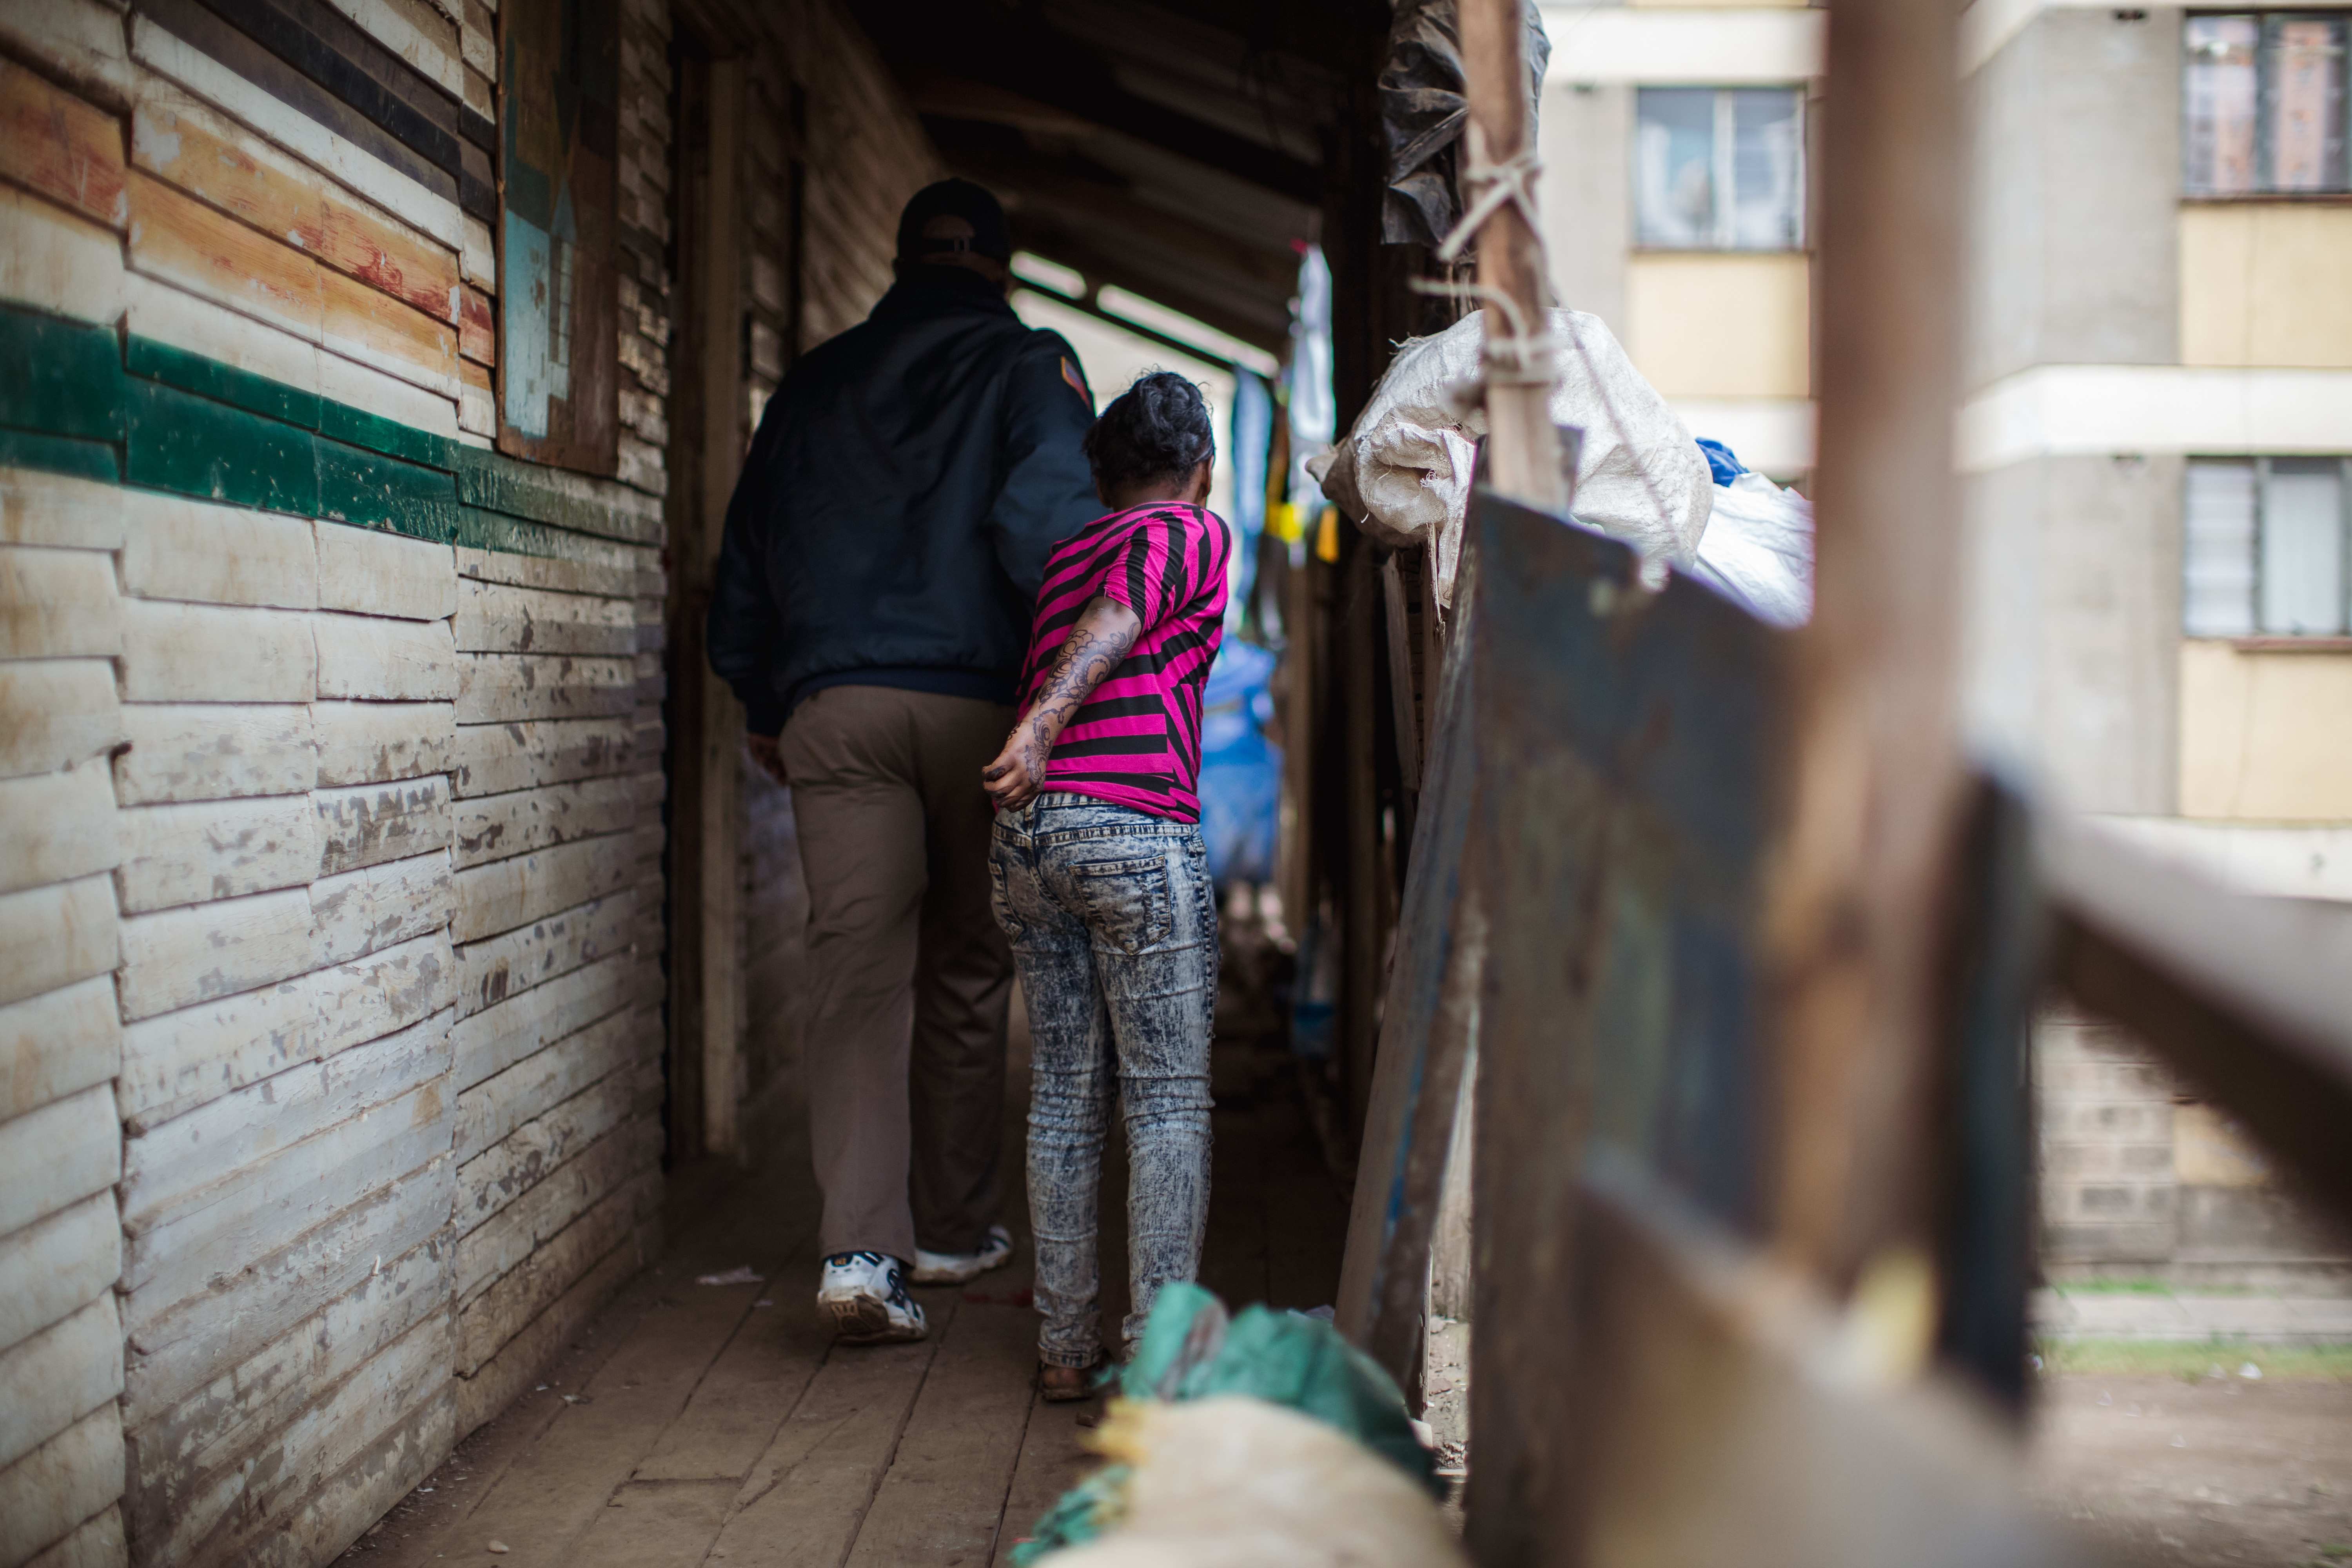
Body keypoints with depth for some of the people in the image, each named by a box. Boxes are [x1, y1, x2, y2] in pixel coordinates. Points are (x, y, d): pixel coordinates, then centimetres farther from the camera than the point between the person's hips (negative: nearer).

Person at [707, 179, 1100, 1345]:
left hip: (833, 707, 2)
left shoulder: (816, 381, 17)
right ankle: (952, 1230, 21)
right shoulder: (1028, 367, 5)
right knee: (967, 971, 11)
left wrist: (761, 706, 27)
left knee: (856, 967, -3)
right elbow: (1046, 517, -12)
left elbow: (745, 554, 19)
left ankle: (860, 1248, -15)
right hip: (976, 705, -2)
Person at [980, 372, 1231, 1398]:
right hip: (1137, 828, -6)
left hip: (1026, 827, 6)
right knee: (1169, 1100, 1)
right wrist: (1042, 729, -25)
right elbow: (1119, 618, -13)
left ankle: (1065, 1344, 14)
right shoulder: (1193, 536, 4)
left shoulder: (1064, 554, 23)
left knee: (1062, 1091, 11)